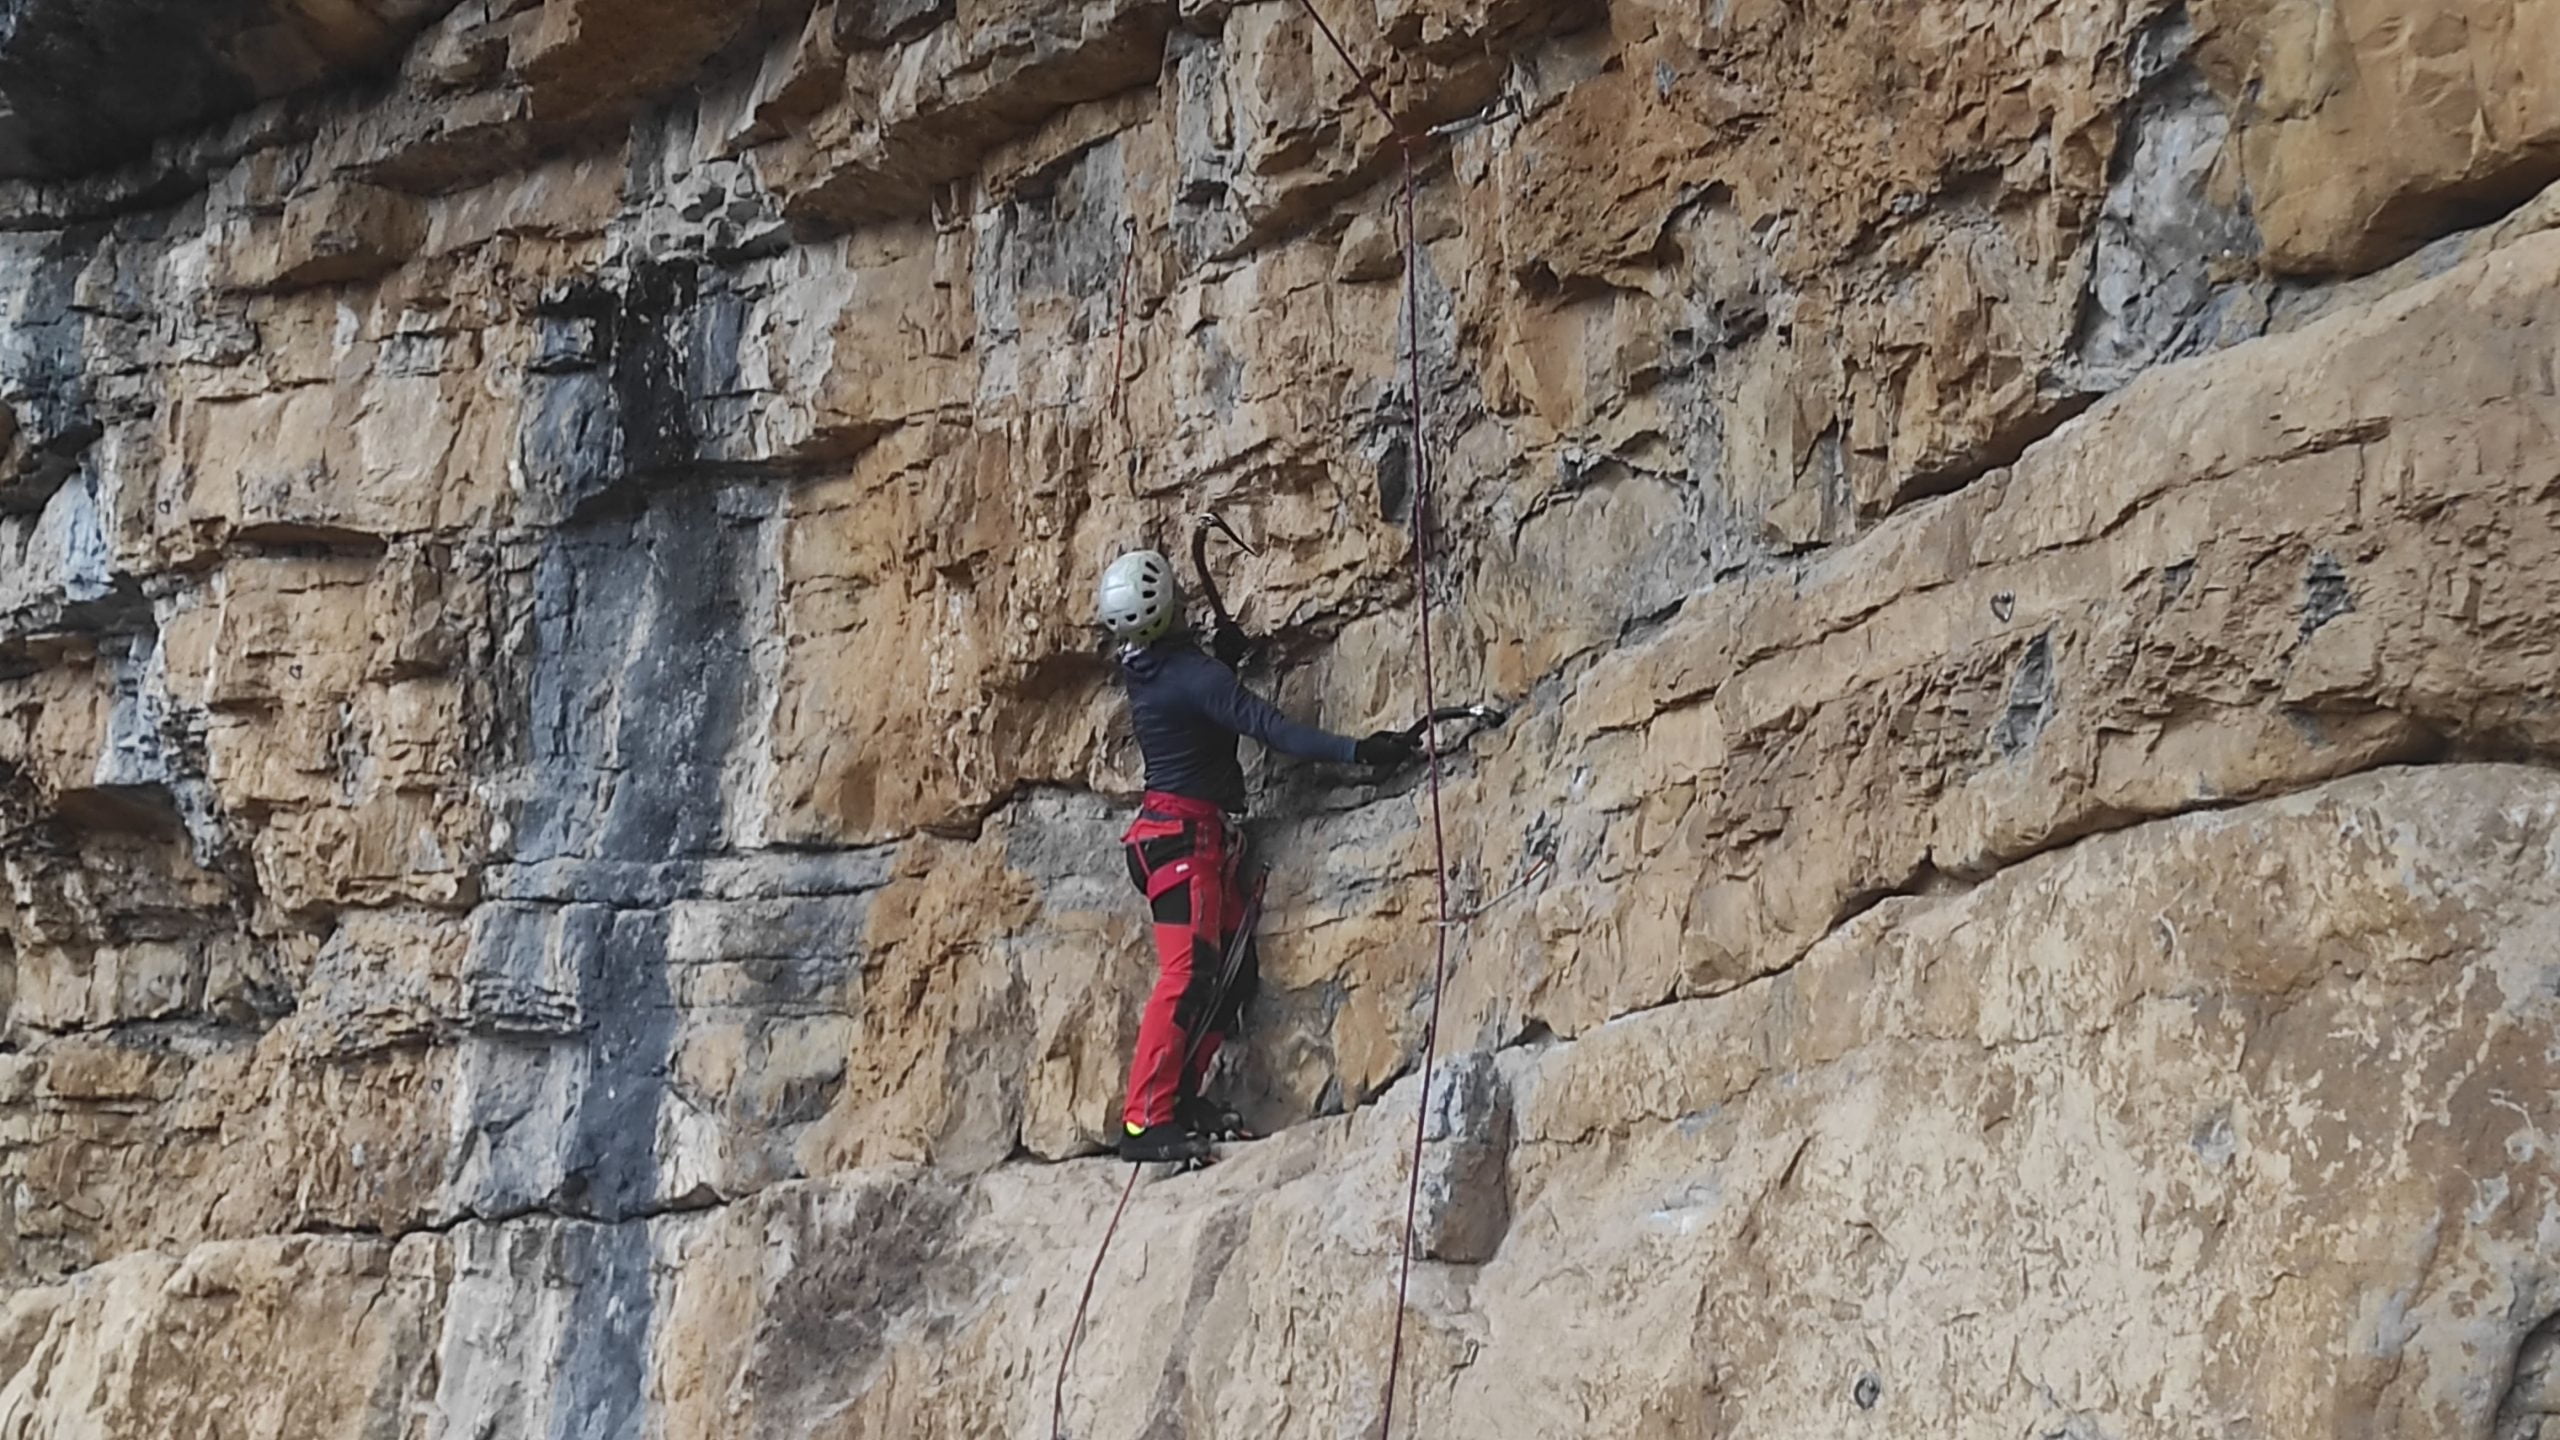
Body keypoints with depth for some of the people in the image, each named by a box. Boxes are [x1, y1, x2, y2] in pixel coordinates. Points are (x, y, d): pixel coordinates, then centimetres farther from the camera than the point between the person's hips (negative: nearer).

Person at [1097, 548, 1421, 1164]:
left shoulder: (1141, 669, 9)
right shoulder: (1193, 674, -17)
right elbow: (1272, 728, -26)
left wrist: (1223, 643, 30)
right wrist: (1358, 751, -30)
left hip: (1172, 832, 10)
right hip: (1187, 832, -10)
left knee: (1231, 971, 12)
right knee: (1188, 973, -17)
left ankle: (1181, 1096, 12)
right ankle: (1145, 1120, -23)